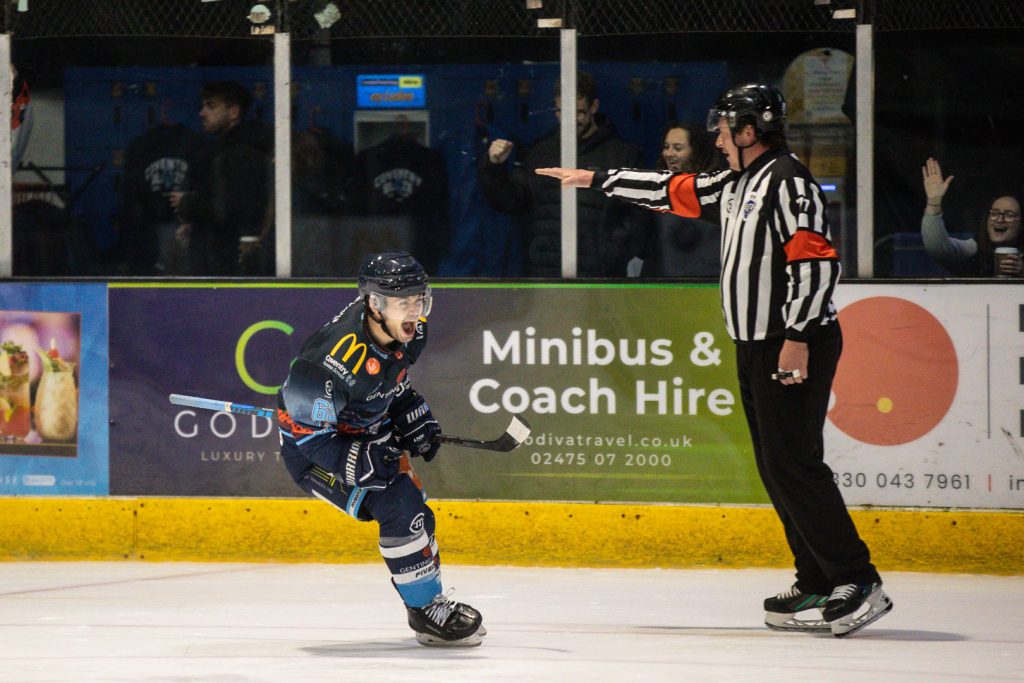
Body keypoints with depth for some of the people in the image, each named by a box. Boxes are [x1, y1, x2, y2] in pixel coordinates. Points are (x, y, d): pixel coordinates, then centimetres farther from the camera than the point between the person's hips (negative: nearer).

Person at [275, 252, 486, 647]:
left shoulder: (407, 331, -10)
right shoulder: (341, 358, -37)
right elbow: (305, 429, -30)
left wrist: (415, 420, 2)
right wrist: (361, 464, -32)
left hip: (366, 433, 9)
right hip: (309, 447, -9)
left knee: (415, 510, 13)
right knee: (398, 505, -20)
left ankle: (432, 603, 32)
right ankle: (426, 612, -8)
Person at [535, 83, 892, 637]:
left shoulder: (787, 182, -14)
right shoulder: (738, 184, 16)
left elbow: (816, 260, -22)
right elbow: (672, 192, 27)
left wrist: (797, 336, -26)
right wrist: (596, 179, 30)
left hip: (796, 347, -10)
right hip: (758, 345, 10)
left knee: (794, 463, -14)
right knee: (777, 467, 8)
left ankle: (858, 583, -13)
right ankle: (818, 586, 10)